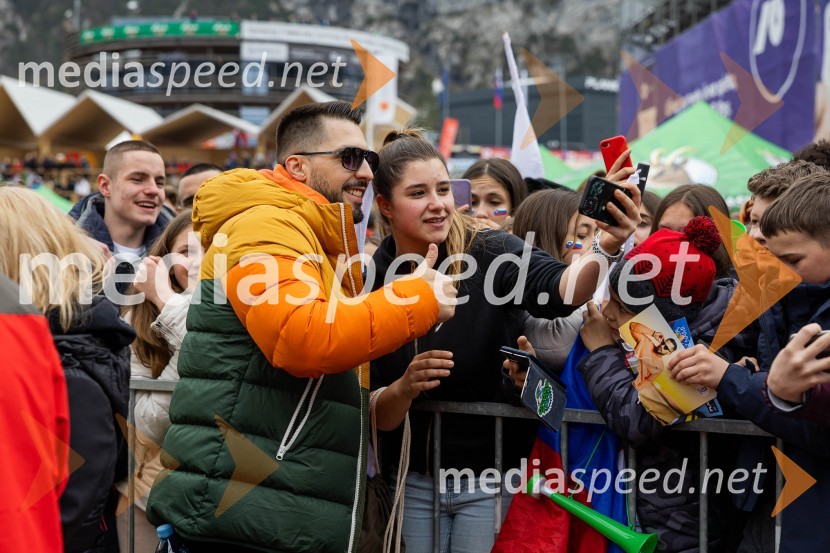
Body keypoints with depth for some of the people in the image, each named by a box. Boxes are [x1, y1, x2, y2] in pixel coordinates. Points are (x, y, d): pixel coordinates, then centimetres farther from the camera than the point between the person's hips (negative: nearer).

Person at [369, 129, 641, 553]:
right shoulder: (371, 282, -6)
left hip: (494, 479, -2)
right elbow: (379, 417, -4)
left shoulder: (491, 252, -12)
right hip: (413, 482, 2)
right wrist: (403, 389, -26)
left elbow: (560, 290, -33)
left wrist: (603, 247, -53)